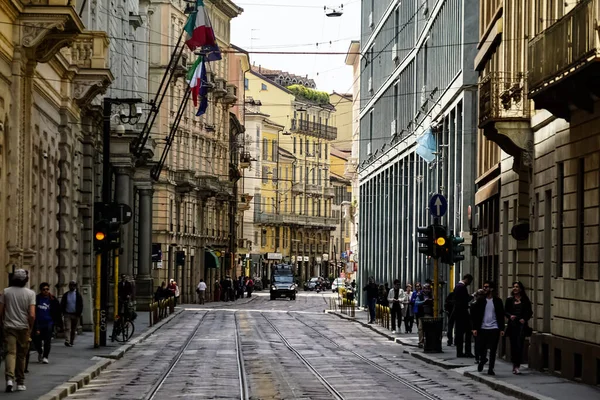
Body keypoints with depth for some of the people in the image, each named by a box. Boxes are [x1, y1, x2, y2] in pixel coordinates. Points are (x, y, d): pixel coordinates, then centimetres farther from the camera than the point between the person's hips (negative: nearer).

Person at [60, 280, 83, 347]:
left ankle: (71, 342, 17)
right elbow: (62, 304, 10)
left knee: (73, 330, 7)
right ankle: (67, 341, -25)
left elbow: (81, 306, 4)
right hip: (67, 314, -1)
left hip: (75, 315, 1)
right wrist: (63, 313, -1)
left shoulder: (78, 295, 5)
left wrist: (79, 314, -4)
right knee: (67, 328, -14)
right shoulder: (65, 295, 7)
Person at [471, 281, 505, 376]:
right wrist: (475, 328, -4)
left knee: (493, 350, 1)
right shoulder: (480, 300, 5)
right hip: (482, 329, 1)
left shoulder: (497, 301, 4)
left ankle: (490, 369, 10)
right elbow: (474, 314, 4)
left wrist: (502, 329, 0)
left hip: (494, 329, -1)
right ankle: (482, 360, 34)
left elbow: (501, 315, 6)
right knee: (481, 348, 3)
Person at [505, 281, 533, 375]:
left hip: (522, 324, -2)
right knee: (513, 345, 5)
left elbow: (530, 312, 8)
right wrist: (510, 316, -10)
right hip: (512, 325, 2)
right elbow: (505, 311, 10)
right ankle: (515, 365, 17)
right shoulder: (510, 300, 8)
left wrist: (525, 319, -8)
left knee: (520, 345, -11)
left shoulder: (525, 300, 5)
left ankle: (517, 366, -15)